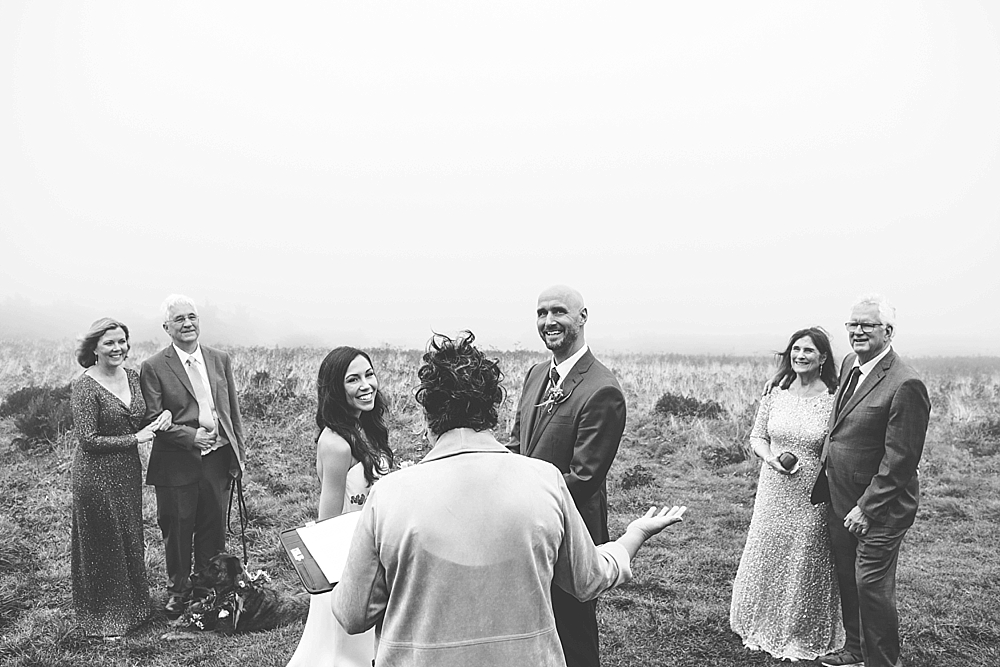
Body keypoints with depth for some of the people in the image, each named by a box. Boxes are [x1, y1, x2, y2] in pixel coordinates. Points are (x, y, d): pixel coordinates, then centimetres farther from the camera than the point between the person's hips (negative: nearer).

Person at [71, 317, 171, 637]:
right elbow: (87, 440, -18)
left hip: (129, 471, 7)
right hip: (97, 475, -7)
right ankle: (102, 618, 23)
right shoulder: (85, 386, -17)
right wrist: (135, 439, -17)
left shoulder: (132, 376, 3)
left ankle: (130, 607, 35)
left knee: (131, 540, 17)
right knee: (104, 546, 6)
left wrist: (164, 413, -9)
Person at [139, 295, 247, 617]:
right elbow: (153, 419, -9)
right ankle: (178, 590, 29)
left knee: (213, 530, 13)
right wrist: (191, 437, -18)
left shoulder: (220, 359, 7)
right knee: (177, 531, 10)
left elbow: (232, 409, 11)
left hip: (218, 459, 3)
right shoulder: (153, 367, -6)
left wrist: (238, 451, 9)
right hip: (177, 464, -3)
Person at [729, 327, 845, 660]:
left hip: (813, 499, -3)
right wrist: (771, 458, -13)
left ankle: (804, 639, 30)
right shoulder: (775, 391, 0)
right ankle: (764, 629, 34)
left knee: (806, 567, 9)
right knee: (766, 559, 13)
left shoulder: (834, 398, -10)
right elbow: (757, 436, 6)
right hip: (774, 493, 3)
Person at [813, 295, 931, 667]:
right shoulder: (850, 364, 5)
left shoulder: (905, 384, -21)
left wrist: (866, 508, -19)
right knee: (847, 580, 19)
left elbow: (901, 458, -21)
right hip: (841, 500, 8)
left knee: (872, 585, 1)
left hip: (880, 506, -8)